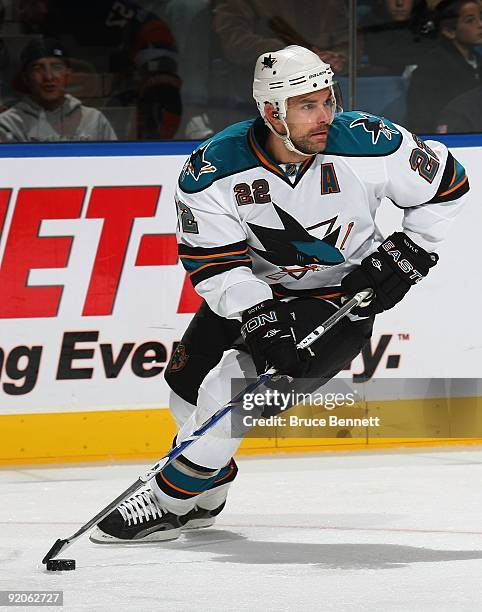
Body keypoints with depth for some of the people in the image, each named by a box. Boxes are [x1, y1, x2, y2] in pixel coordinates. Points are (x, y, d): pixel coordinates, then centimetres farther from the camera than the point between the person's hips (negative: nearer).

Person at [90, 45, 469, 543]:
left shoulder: (368, 145, -25)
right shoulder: (213, 169, -23)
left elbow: (445, 183, -8)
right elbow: (214, 262, -21)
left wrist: (407, 255, -12)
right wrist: (260, 321, -33)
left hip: (340, 299, -4)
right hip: (256, 287, 4)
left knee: (231, 389, -17)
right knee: (188, 377, 8)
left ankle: (170, 502, -1)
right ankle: (206, 492, 36)